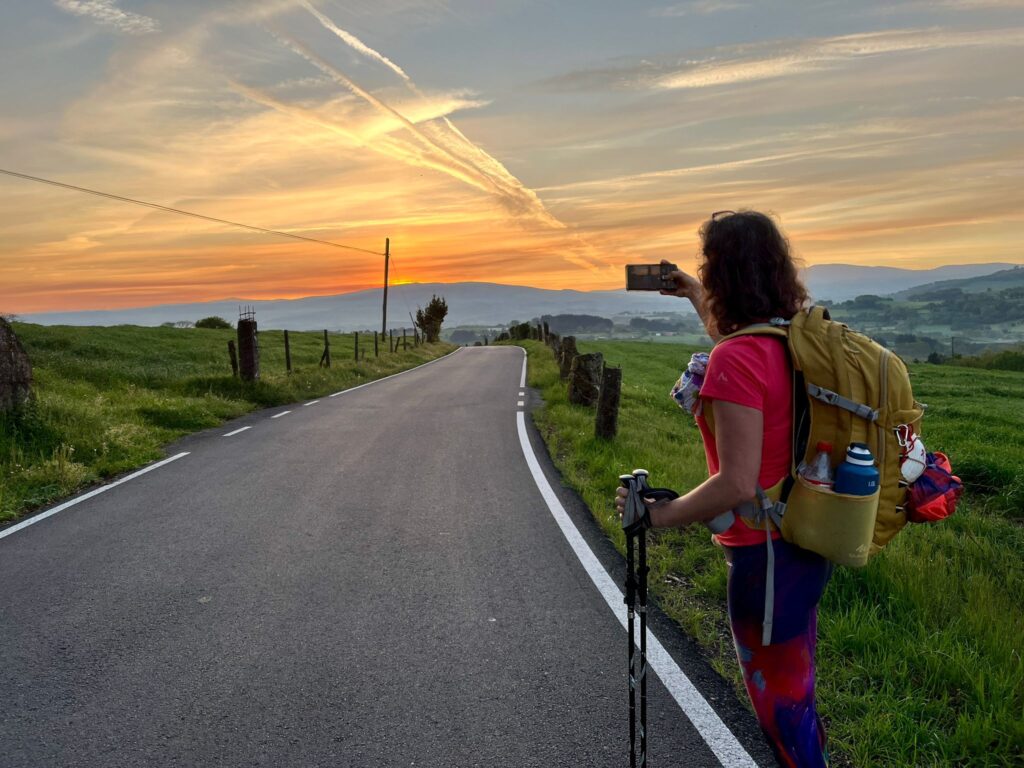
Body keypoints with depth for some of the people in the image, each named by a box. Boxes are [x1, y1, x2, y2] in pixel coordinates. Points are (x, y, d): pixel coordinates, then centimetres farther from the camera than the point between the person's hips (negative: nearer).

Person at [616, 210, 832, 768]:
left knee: (780, 708, 10)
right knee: (795, 693, 26)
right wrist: (698, 302, 33)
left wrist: (658, 514, -15)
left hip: (766, 554, -9)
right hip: (806, 544, 9)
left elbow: (737, 484, -27)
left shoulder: (736, 358, -24)